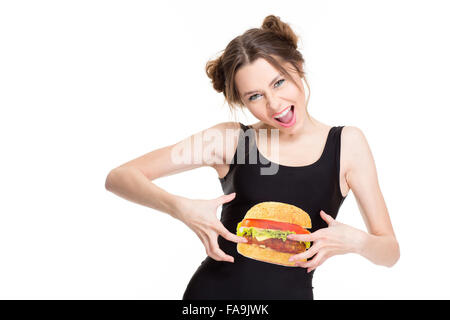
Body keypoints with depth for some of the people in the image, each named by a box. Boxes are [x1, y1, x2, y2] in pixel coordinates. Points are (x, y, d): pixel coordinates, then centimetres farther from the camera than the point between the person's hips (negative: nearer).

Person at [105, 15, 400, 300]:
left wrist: (354, 241, -20)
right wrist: (181, 208, -23)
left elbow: (390, 253, 1)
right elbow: (119, 177, -6)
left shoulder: (347, 143, -2)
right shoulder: (230, 139, -4)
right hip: (213, 291, 0)